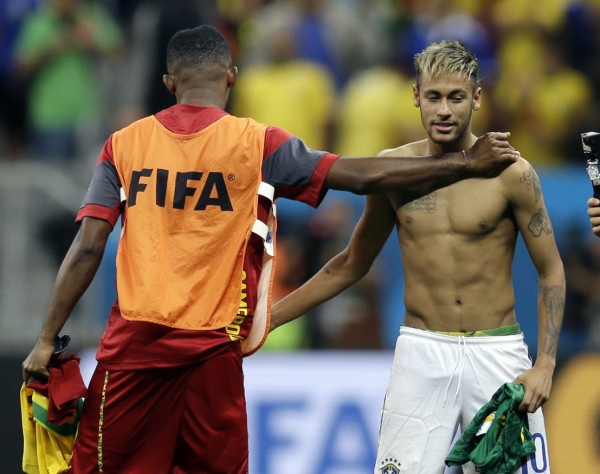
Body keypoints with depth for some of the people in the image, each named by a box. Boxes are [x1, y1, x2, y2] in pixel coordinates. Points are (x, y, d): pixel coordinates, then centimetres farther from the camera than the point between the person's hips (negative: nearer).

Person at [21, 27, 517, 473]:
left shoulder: (124, 145, 4)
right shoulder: (256, 144, -1)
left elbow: (87, 250, -1)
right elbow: (363, 175, -2)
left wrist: (47, 340, 2)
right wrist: (466, 164, 4)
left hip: (133, 344, 1)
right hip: (211, 346, -1)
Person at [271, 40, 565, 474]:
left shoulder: (510, 173, -4)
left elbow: (551, 272, 1)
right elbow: (351, 265, 16)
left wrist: (545, 365, -10)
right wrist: (269, 318, 14)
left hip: (497, 354, -1)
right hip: (422, 354, 2)